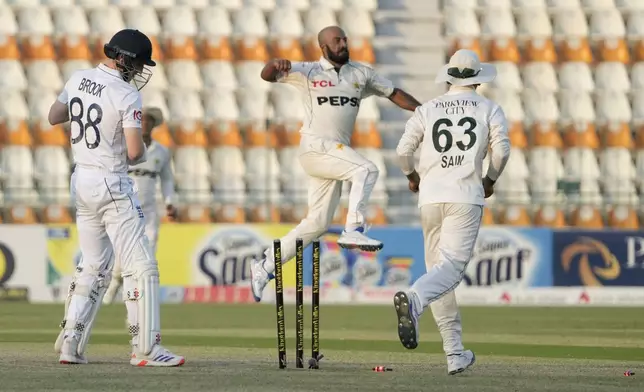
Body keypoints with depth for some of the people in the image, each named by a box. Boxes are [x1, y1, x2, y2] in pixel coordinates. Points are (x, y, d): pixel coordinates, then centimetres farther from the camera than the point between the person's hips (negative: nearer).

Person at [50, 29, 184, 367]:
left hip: (81, 180, 8)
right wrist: (143, 154, 4)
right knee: (140, 266, -5)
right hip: (112, 185, -8)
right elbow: (135, 152, -19)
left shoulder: (77, 80, 5)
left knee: (93, 267, 17)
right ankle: (146, 349, -9)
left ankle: (70, 343, 11)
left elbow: (53, 117, 20)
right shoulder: (127, 95, -16)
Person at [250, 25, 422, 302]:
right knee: (366, 170, -27)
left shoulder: (360, 74, 14)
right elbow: (266, 76, -5)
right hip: (315, 147, -6)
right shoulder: (307, 72, 1)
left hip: (337, 153, 6)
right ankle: (353, 231, -31)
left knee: (317, 223, 5)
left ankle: (266, 267, 13)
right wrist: (275, 65, -30)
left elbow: (394, 94, 17)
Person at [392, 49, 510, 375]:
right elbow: (501, 149, -4)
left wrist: (411, 175, 24)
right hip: (466, 196, -3)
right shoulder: (489, 109, 8)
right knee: (452, 266, -14)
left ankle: (455, 354, 9)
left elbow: (404, 149, 4)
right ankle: (413, 300, -47)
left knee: (438, 269, 10)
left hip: (429, 197, 3)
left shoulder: (427, 109, 12)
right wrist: (491, 180, 13)